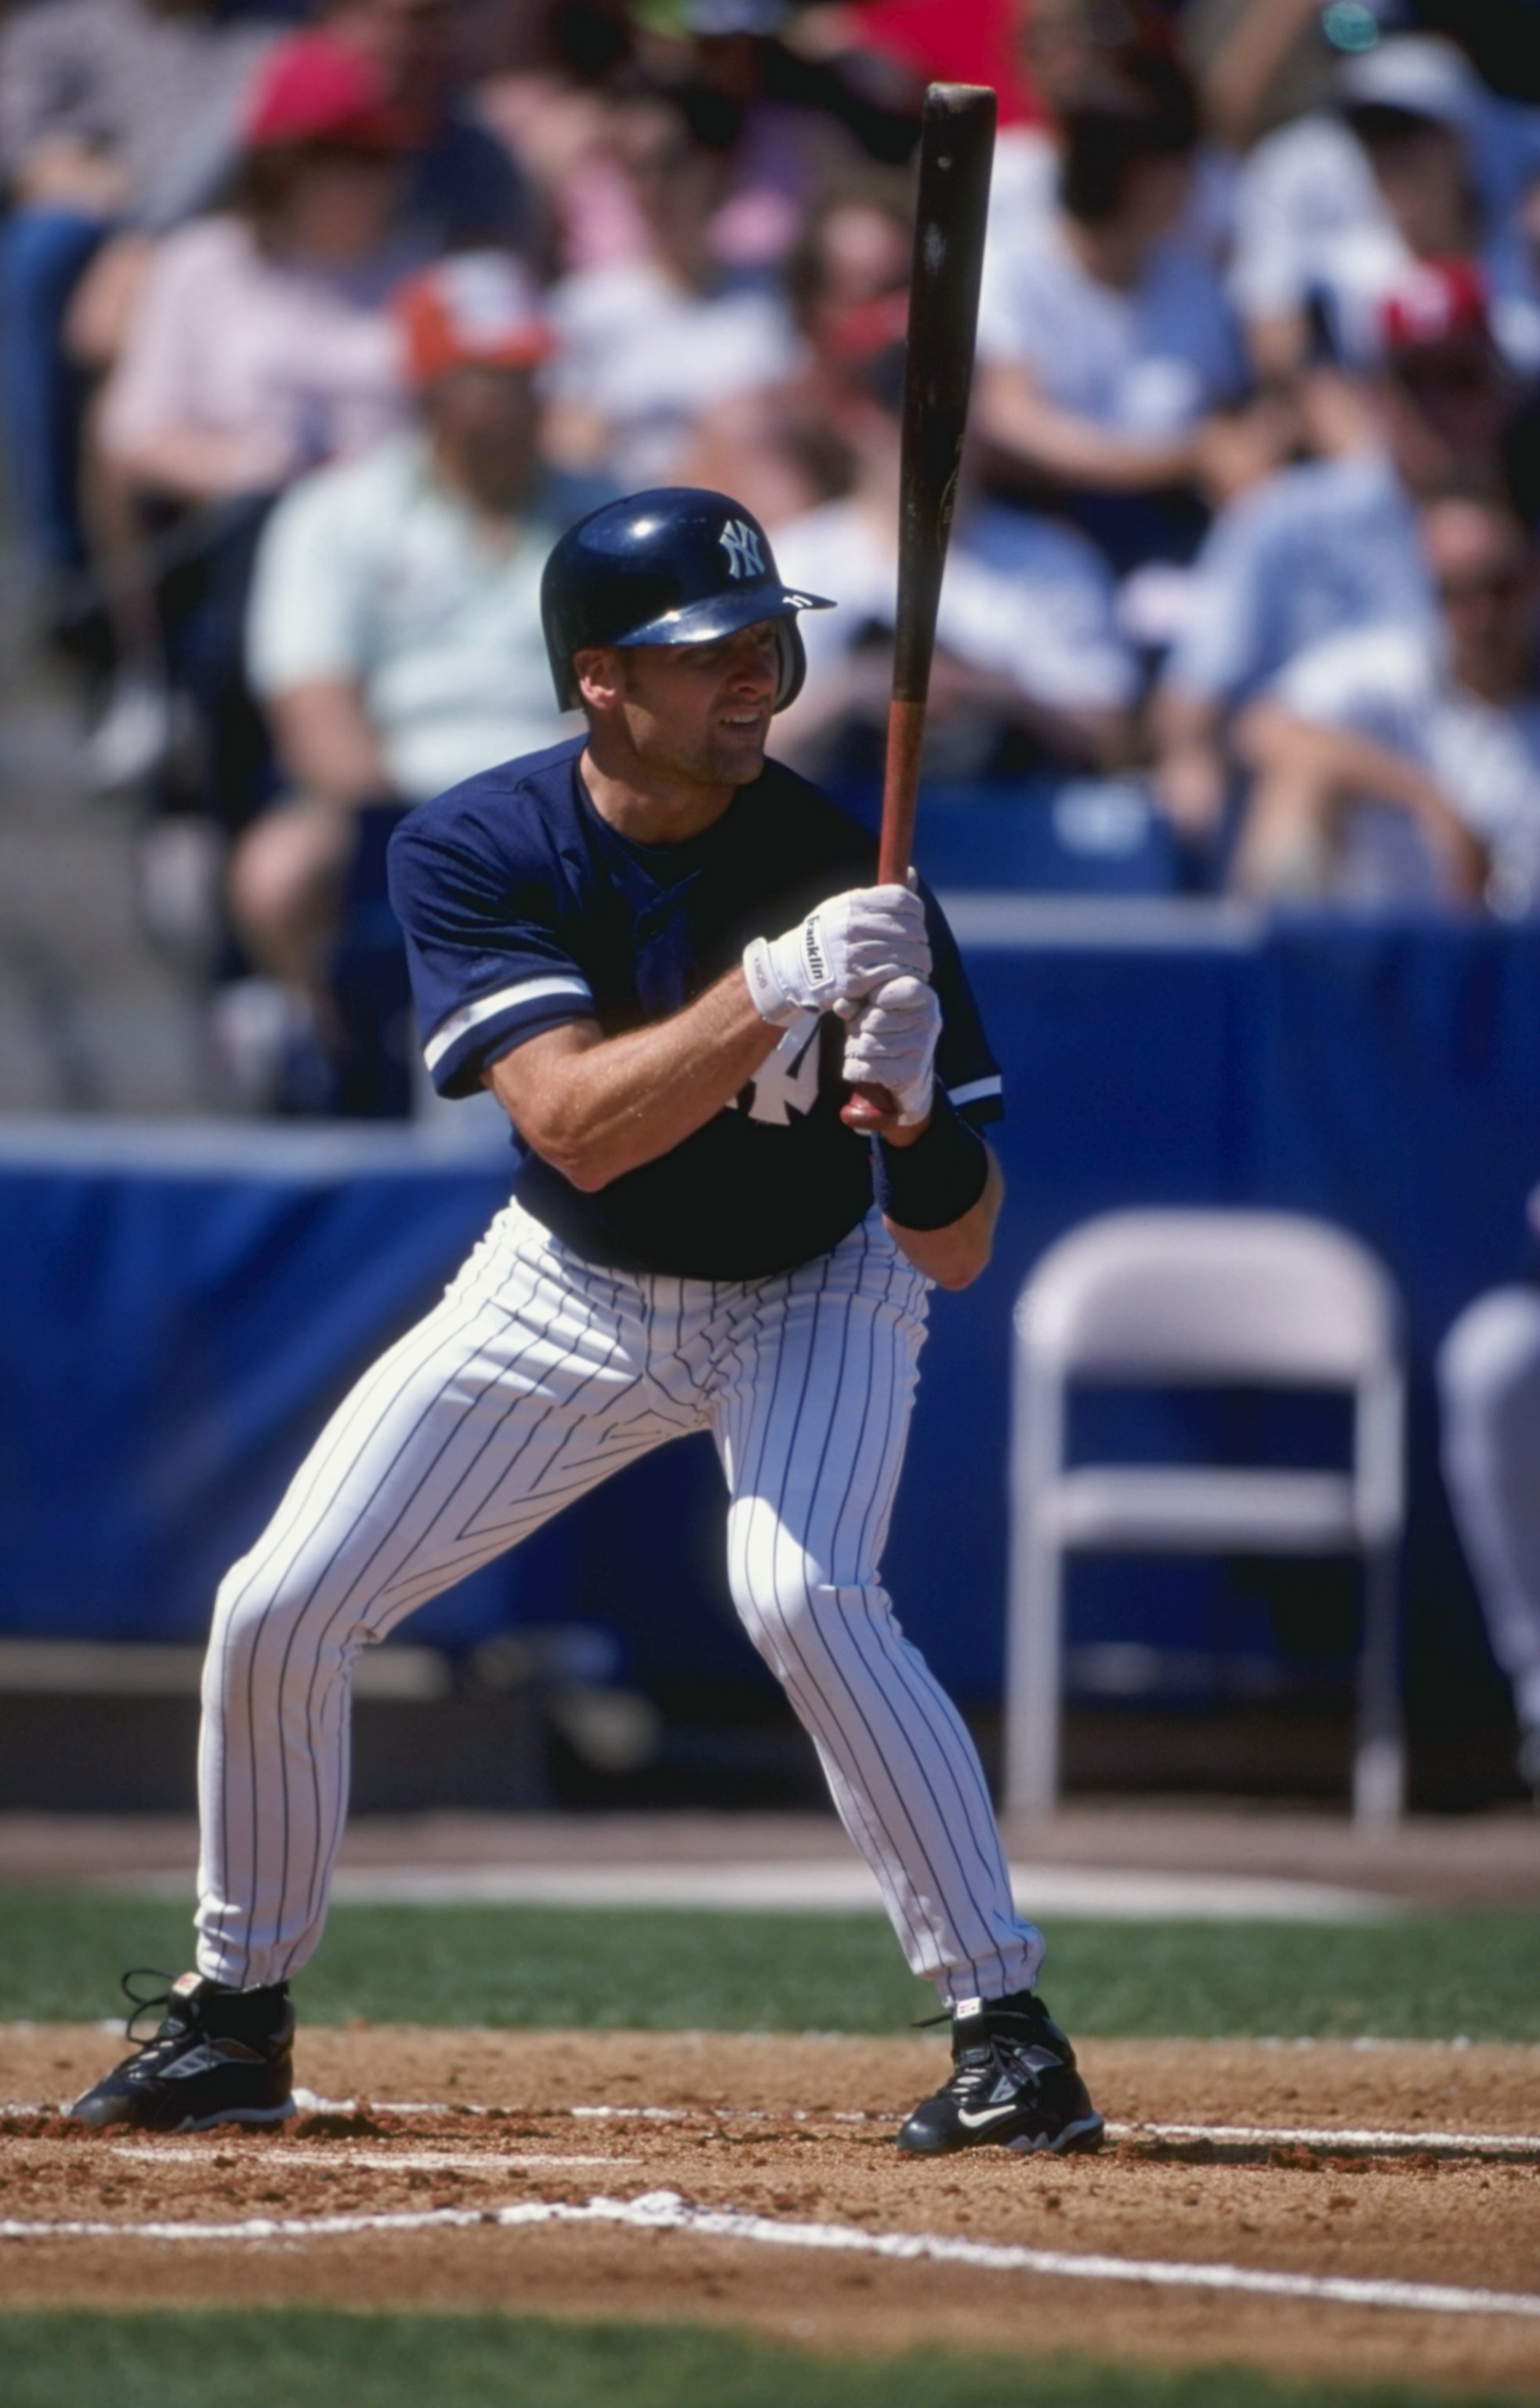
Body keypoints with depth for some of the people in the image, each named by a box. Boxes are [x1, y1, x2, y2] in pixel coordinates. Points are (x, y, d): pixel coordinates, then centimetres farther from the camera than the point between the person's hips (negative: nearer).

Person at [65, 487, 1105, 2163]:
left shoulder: (841, 874, -25)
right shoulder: (475, 852, -22)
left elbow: (956, 1253, -23)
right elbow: (582, 1125, -36)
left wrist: (910, 1110, -44)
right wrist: (775, 986, -47)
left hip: (812, 1288, -2)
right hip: (572, 1289, 2)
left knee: (804, 1594, -30)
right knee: (278, 1612, -3)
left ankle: (1003, 2025, -21)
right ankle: (236, 2016, 19)